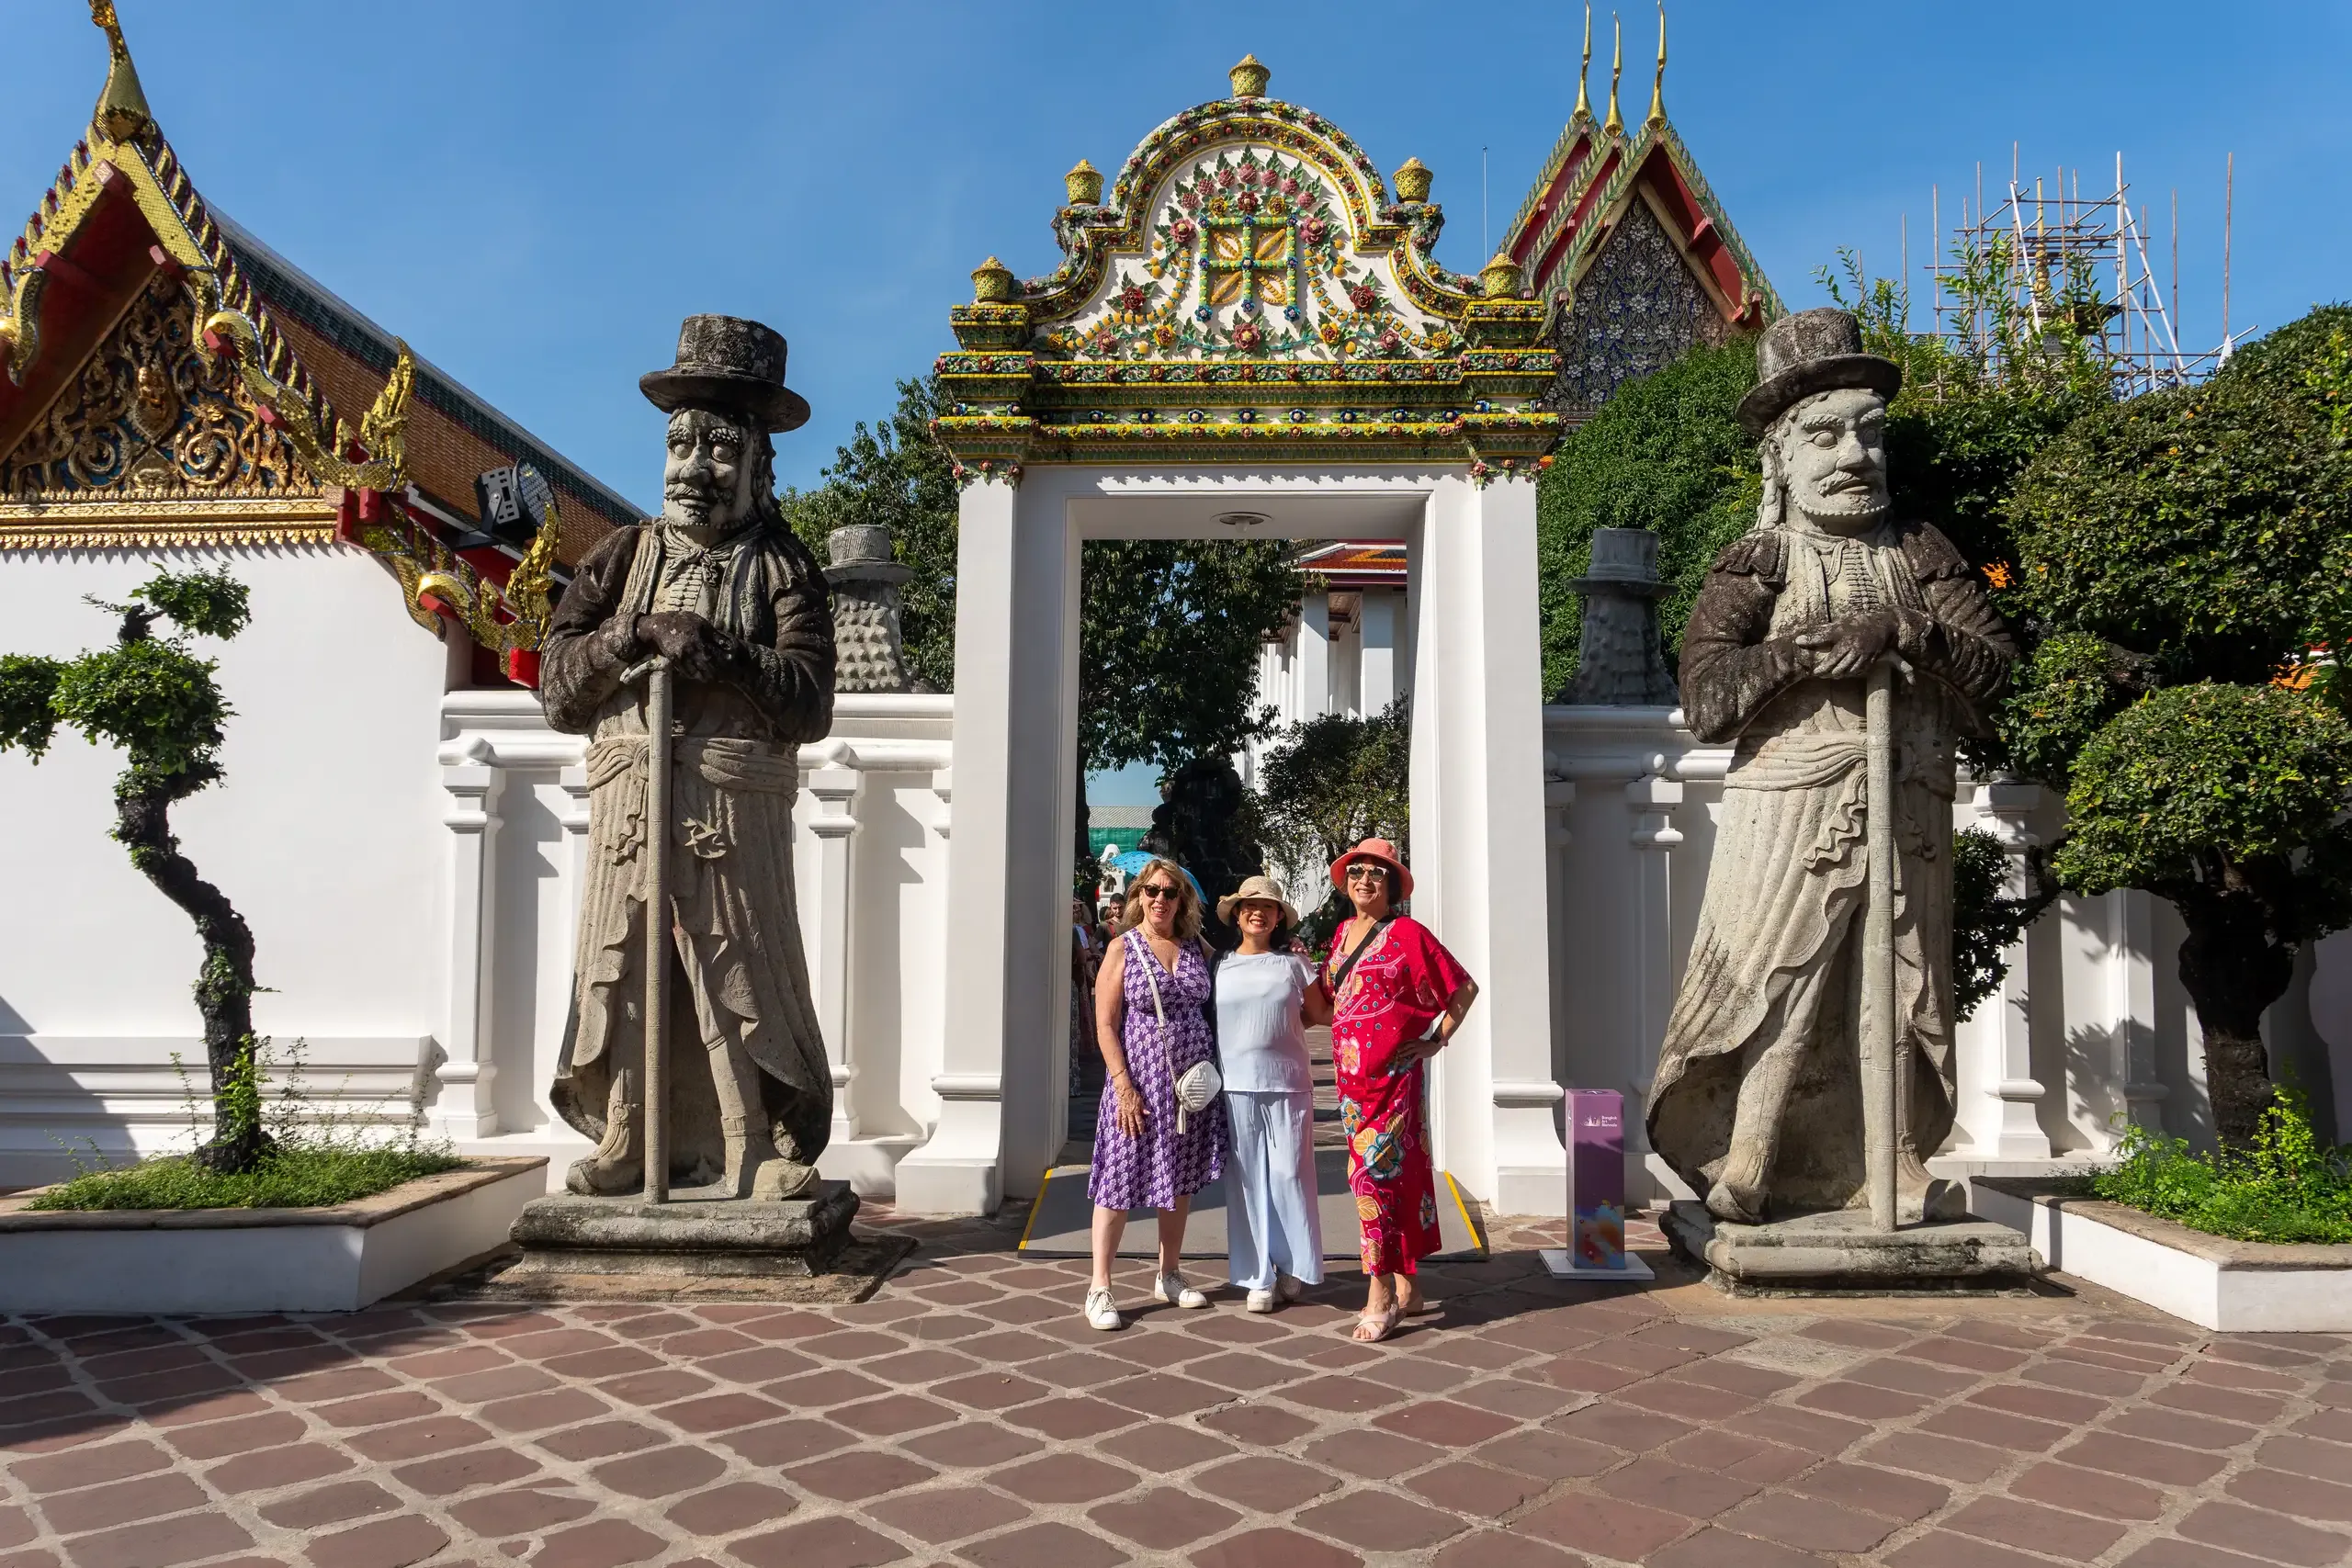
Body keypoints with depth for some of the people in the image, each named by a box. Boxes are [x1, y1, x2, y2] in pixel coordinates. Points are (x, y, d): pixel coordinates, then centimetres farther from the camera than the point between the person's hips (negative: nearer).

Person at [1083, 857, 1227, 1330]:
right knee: (1120, 1182, -2)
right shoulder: (1122, 948, -4)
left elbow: (1213, 1007, 14)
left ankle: (1167, 1276, 27)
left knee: (1181, 1181, 12)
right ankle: (1099, 1288, 7)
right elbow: (1105, 1025, -7)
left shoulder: (1198, 948, 7)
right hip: (1141, 1081, -4)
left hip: (1193, 1079, 4)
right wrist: (1124, 1086, -15)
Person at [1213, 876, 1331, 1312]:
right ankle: (1258, 1278, 11)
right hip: (1236, 1085, 1)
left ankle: (1291, 1267, 17)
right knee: (1247, 1179, 2)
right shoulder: (1220, 967, 7)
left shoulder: (1293, 964, 6)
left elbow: (1319, 1015, 13)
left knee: (1288, 1174, 1)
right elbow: (1205, 1022, 11)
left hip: (1287, 1083, 0)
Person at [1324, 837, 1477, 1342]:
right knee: (1392, 1174, 12)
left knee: (1375, 1172, -10)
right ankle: (1407, 1288, 21)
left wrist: (1438, 1038, -4)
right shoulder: (1342, 934, 12)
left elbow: (1465, 987, -2)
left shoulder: (1407, 934, -7)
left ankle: (1380, 1296, -2)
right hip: (1351, 1073, 7)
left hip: (1393, 1073, -6)